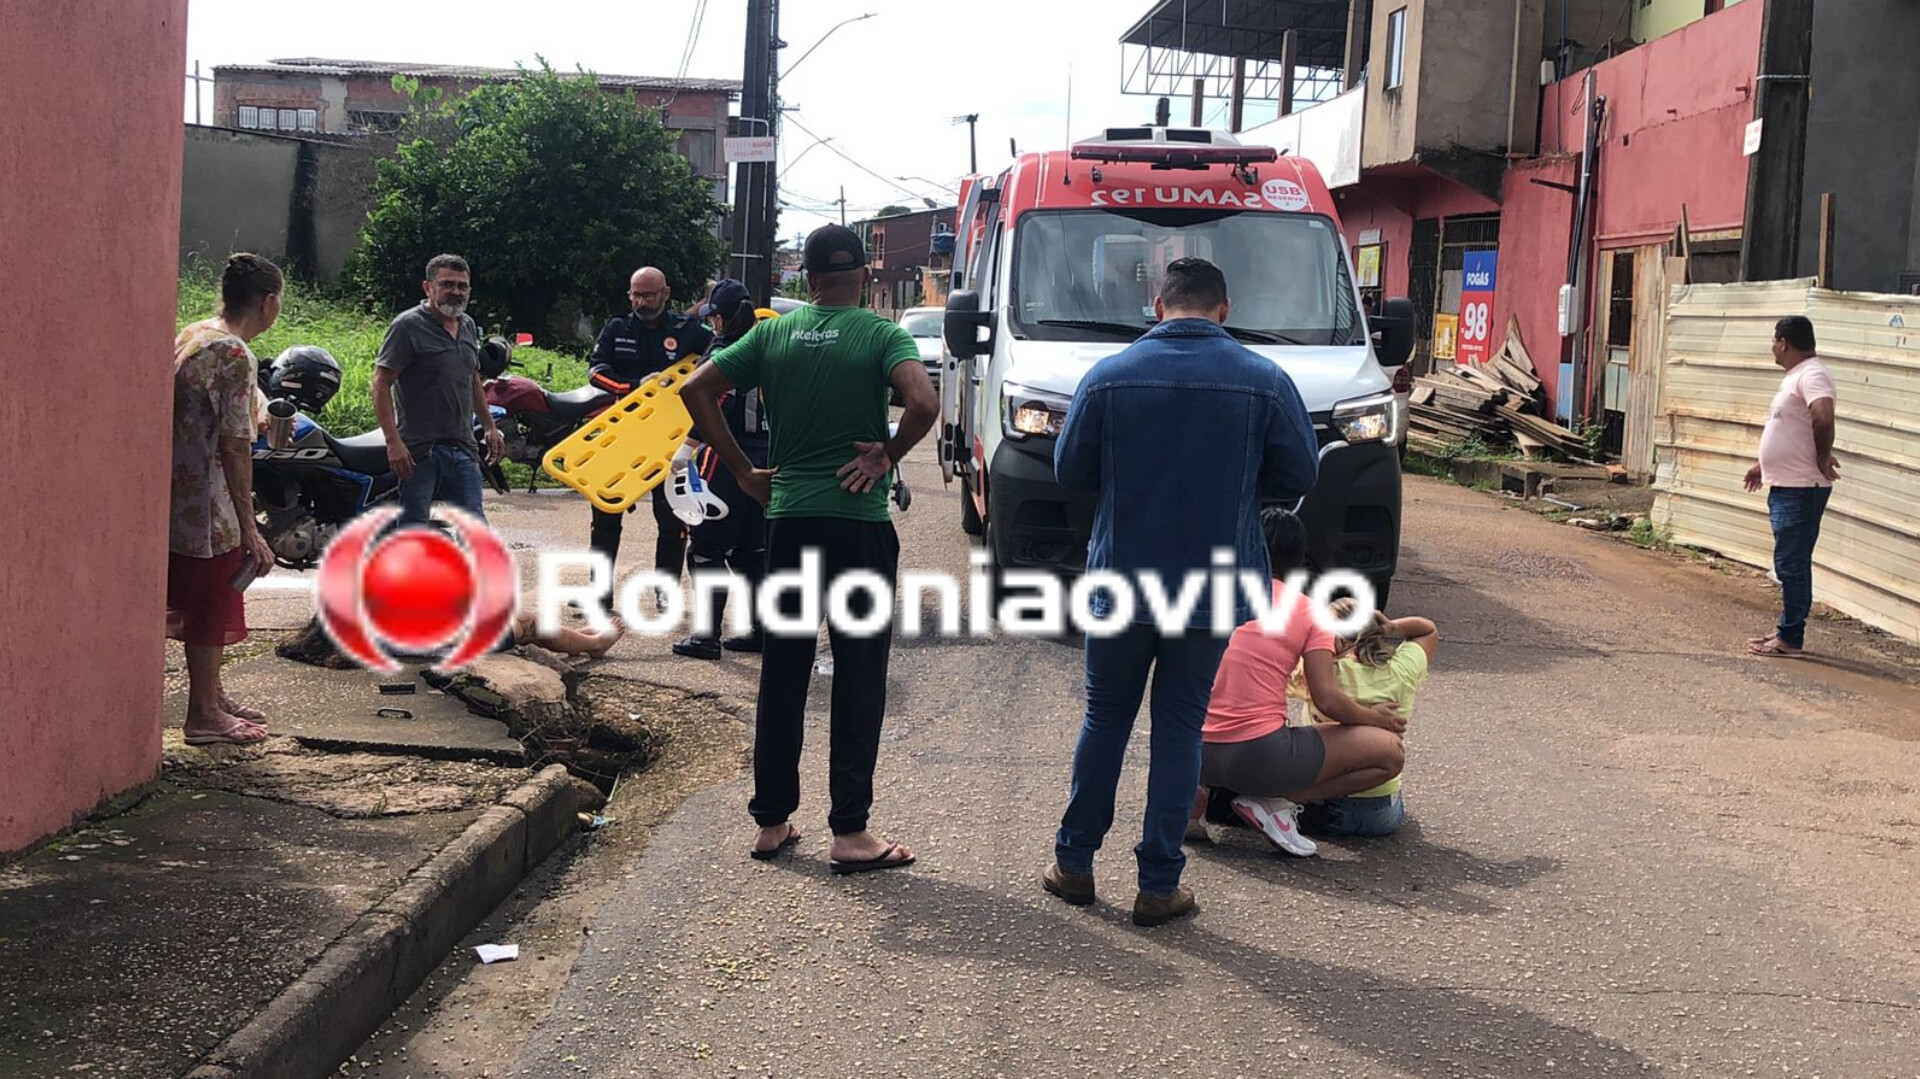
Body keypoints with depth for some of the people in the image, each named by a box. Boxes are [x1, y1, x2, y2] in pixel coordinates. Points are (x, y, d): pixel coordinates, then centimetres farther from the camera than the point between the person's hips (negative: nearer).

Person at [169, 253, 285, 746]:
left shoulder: (191, 336, 11)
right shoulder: (235, 356, -19)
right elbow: (234, 447, -21)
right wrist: (250, 530, -18)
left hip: (179, 494, 10)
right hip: (208, 501, -10)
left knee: (207, 602, 19)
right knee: (213, 601, 1)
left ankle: (212, 695, 30)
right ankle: (204, 714, 9)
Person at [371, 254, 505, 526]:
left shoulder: (469, 326, 15)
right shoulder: (408, 326, -7)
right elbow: (381, 384, -12)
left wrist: (490, 427, 23)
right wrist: (393, 441, -20)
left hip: (463, 448, 7)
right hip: (420, 451, -6)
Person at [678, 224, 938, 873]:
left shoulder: (774, 335, 6)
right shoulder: (882, 335, -5)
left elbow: (696, 390, 3)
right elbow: (923, 403, -23)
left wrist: (742, 471, 6)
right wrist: (887, 456, -7)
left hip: (788, 519, 4)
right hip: (859, 521, -4)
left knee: (782, 675, 12)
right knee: (859, 679, 2)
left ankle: (771, 821, 18)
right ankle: (850, 832, 3)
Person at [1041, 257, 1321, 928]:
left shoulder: (1109, 376, -5)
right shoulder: (1264, 381, -7)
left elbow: (1070, 472, 0)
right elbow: (1299, 477, -1)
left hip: (1121, 582, 1)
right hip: (1214, 589, 0)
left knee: (1105, 719, 15)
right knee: (1179, 728, 8)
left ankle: (1075, 863, 23)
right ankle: (1159, 885, 11)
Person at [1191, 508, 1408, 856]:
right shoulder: (1308, 613, -1)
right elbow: (1328, 700, -6)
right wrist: (1373, 717, 14)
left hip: (1197, 752, 5)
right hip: (1258, 755, -5)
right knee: (1388, 751, 6)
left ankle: (1202, 792, 10)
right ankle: (1274, 802, -5)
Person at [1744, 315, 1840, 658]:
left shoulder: (1812, 375, -16)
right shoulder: (1797, 376, 17)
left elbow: (1823, 416, -34)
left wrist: (1822, 458, -21)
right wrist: (1765, 465, 32)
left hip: (1801, 489, -10)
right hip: (1786, 485, 10)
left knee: (1792, 564, -5)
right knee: (1790, 565, 16)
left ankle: (1790, 639, -1)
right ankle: (1787, 631, 23)